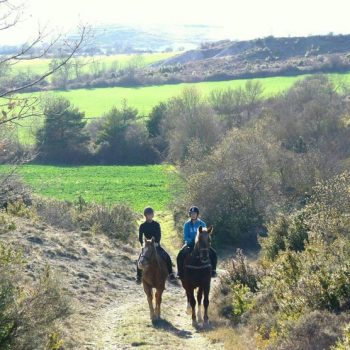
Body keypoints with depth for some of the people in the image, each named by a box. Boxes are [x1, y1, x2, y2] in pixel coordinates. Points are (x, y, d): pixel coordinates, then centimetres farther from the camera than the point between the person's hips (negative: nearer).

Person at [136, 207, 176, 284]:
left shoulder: (156, 224, 3)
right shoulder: (142, 226, 2)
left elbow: (159, 235, -3)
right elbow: (140, 237, 2)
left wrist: (156, 242, -18)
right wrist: (143, 244, -13)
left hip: (156, 245, 1)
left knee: (167, 257, -17)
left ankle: (170, 274, -11)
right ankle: (139, 276, -9)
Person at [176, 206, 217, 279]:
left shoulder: (202, 224, 1)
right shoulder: (187, 224, 0)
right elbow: (185, 237, -3)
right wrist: (192, 241, -20)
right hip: (189, 244, -1)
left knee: (213, 254, -18)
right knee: (180, 256, -27)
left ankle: (213, 270, -1)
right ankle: (180, 272, -12)